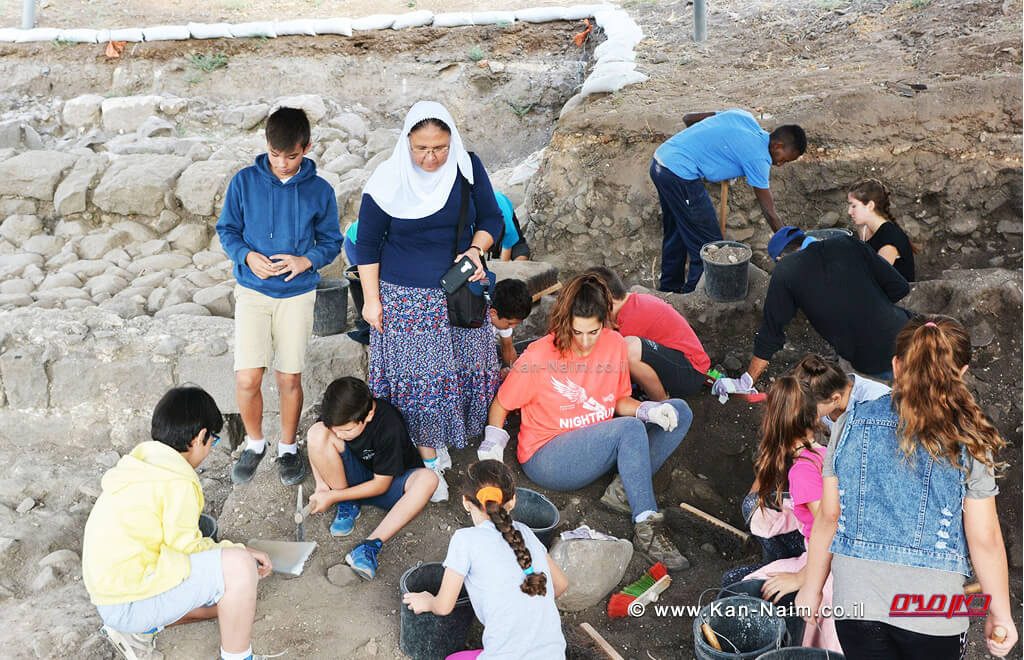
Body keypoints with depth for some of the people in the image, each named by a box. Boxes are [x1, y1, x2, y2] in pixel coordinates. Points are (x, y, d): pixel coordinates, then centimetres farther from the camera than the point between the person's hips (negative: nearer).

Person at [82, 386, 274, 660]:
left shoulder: (141, 462, 11)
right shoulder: (178, 481, -19)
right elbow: (186, 546, -16)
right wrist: (241, 552, -3)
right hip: (128, 603, -10)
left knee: (232, 597, 17)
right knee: (239, 566, -20)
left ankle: (140, 631, 13)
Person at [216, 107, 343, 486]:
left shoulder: (320, 191, -2)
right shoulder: (245, 181, -3)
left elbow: (331, 242, 5)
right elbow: (227, 229, 5)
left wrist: (306, 260, -15)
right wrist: (247, 256, -14)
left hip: (297, 294, 0)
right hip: (252, 292, 0)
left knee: (290, 378, 6)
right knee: (247, 379, -7)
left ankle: (287, 448, 28)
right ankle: (254, 444, 20)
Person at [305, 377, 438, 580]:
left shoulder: (390, 427, -31)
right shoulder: (336, 414, -20)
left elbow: (381, 484, -22)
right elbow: (317, 448, -1)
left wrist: (332, 497, -23)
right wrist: (321, 484, -18)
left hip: (386, 483, -3)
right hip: (355, 475, 3)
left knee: (428, 479, -37)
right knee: (316, 432, -24)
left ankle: (372, 544, -37)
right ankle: (348, 505, -7)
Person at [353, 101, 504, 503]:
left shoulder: (468, 168, -5)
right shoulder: (388, 181, -10)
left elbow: (491, 219, 5)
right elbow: (367, 243, -3)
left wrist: (477, 248, -16)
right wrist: (371, 299, -4)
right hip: (407, 299, -3)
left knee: (463, 368, 9)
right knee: (418, 376, 0)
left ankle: (443, 436, 32)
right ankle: (429, 458, 14)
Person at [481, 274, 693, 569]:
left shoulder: (614, 344, -4)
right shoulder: (539, 354, -17)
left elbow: (620, 401, 8)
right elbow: (500, 405, -4)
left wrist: (649, 410, -11)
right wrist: (492, 447, -14)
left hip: (601, 444, 7)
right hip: (547, 458, -6)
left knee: (679, 412, -4)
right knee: (630, 428, -31)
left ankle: (623, 490, -17)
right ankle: (646, 530, -27)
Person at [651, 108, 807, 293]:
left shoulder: (745, 118, 11)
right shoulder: (758, 156, -10)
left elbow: (688, 118, 17)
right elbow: (769, 212, -6)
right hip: (680, 174, -10)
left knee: (675, 233, 24)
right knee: (708, 245, 0)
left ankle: (669, 288, 37)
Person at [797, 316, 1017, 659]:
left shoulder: (851, 423, -2)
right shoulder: (969, 441, -7)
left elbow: (829, 517, 1)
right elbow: (985, 540, -5)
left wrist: (811, 588, 12)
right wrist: (1000, 614, 8)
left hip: (856, 603, 1)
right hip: (933, 612, -1)